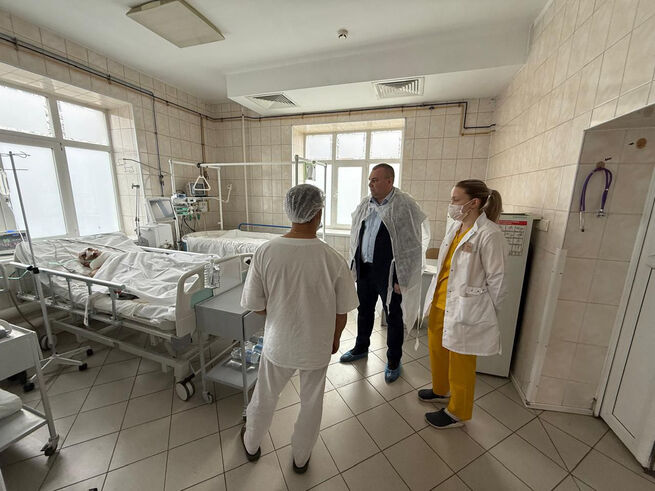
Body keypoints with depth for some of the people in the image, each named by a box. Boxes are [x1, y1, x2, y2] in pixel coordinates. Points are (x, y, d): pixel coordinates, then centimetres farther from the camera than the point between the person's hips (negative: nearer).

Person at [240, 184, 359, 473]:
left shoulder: (265, 252, -19)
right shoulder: (333, 260, -22)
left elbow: (255, 305, -9)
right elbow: (342, 311, -11)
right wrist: (335, 338, 8)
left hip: (278, 343, 2)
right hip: (317, 346, -1)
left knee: (265, 397, 29)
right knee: (311, 403, 25)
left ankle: (251, 445, 57)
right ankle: (300, 458, 51)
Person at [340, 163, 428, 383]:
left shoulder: (405, 206, -14)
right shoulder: (365, 204, 4)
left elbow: (412, 245, -14)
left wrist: (402, 279, -13)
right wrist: (354, 265, 11)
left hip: (388, 273, -5)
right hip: (364, 269, 6)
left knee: (394, 317, 13)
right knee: (364, 311, 22)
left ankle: (393, 361, 36)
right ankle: (361, 348, 47)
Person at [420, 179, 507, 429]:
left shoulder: (489, 234, -19)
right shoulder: (454, 226, 4)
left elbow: (496, 278, -14)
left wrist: (486, 313, -4)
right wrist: (434, 296, 14)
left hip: (464, 309, -8)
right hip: (440, 303, 8)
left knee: (460, 363, 13)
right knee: (436, 349, 24)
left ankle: (458, 412, 38)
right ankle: (440, 390, 51)